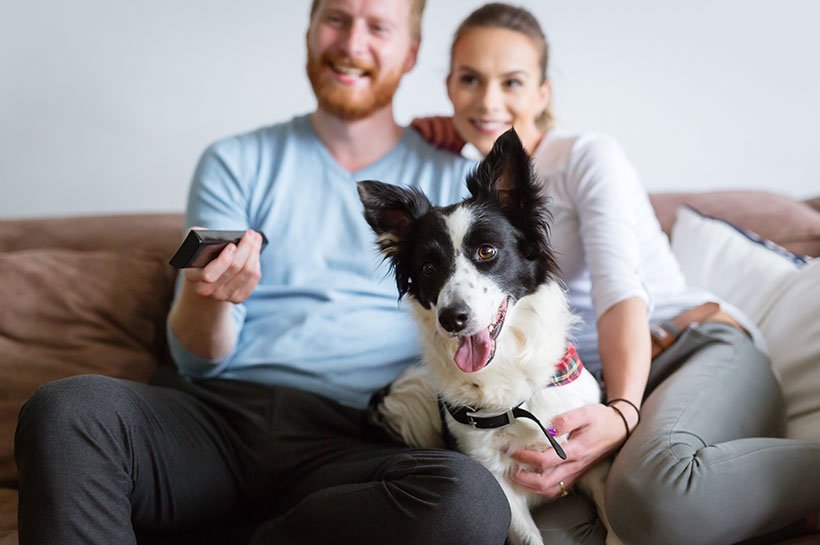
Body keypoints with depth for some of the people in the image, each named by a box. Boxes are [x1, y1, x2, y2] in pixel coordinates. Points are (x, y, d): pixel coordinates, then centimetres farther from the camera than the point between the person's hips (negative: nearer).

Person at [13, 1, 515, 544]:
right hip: (221, 412, -1)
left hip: (350, 445, 2)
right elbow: (199, 361, 8)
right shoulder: (235, 163, 15)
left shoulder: (453, 182, 15)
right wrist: (204, 297, -14)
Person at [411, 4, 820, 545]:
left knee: (654, 487, -42)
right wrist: (432, 134, 16)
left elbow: (619, 292, -11)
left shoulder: (588, 157, 2)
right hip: (592, 392, 4)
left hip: (700, 345, -4)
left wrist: (621, 412, -30)